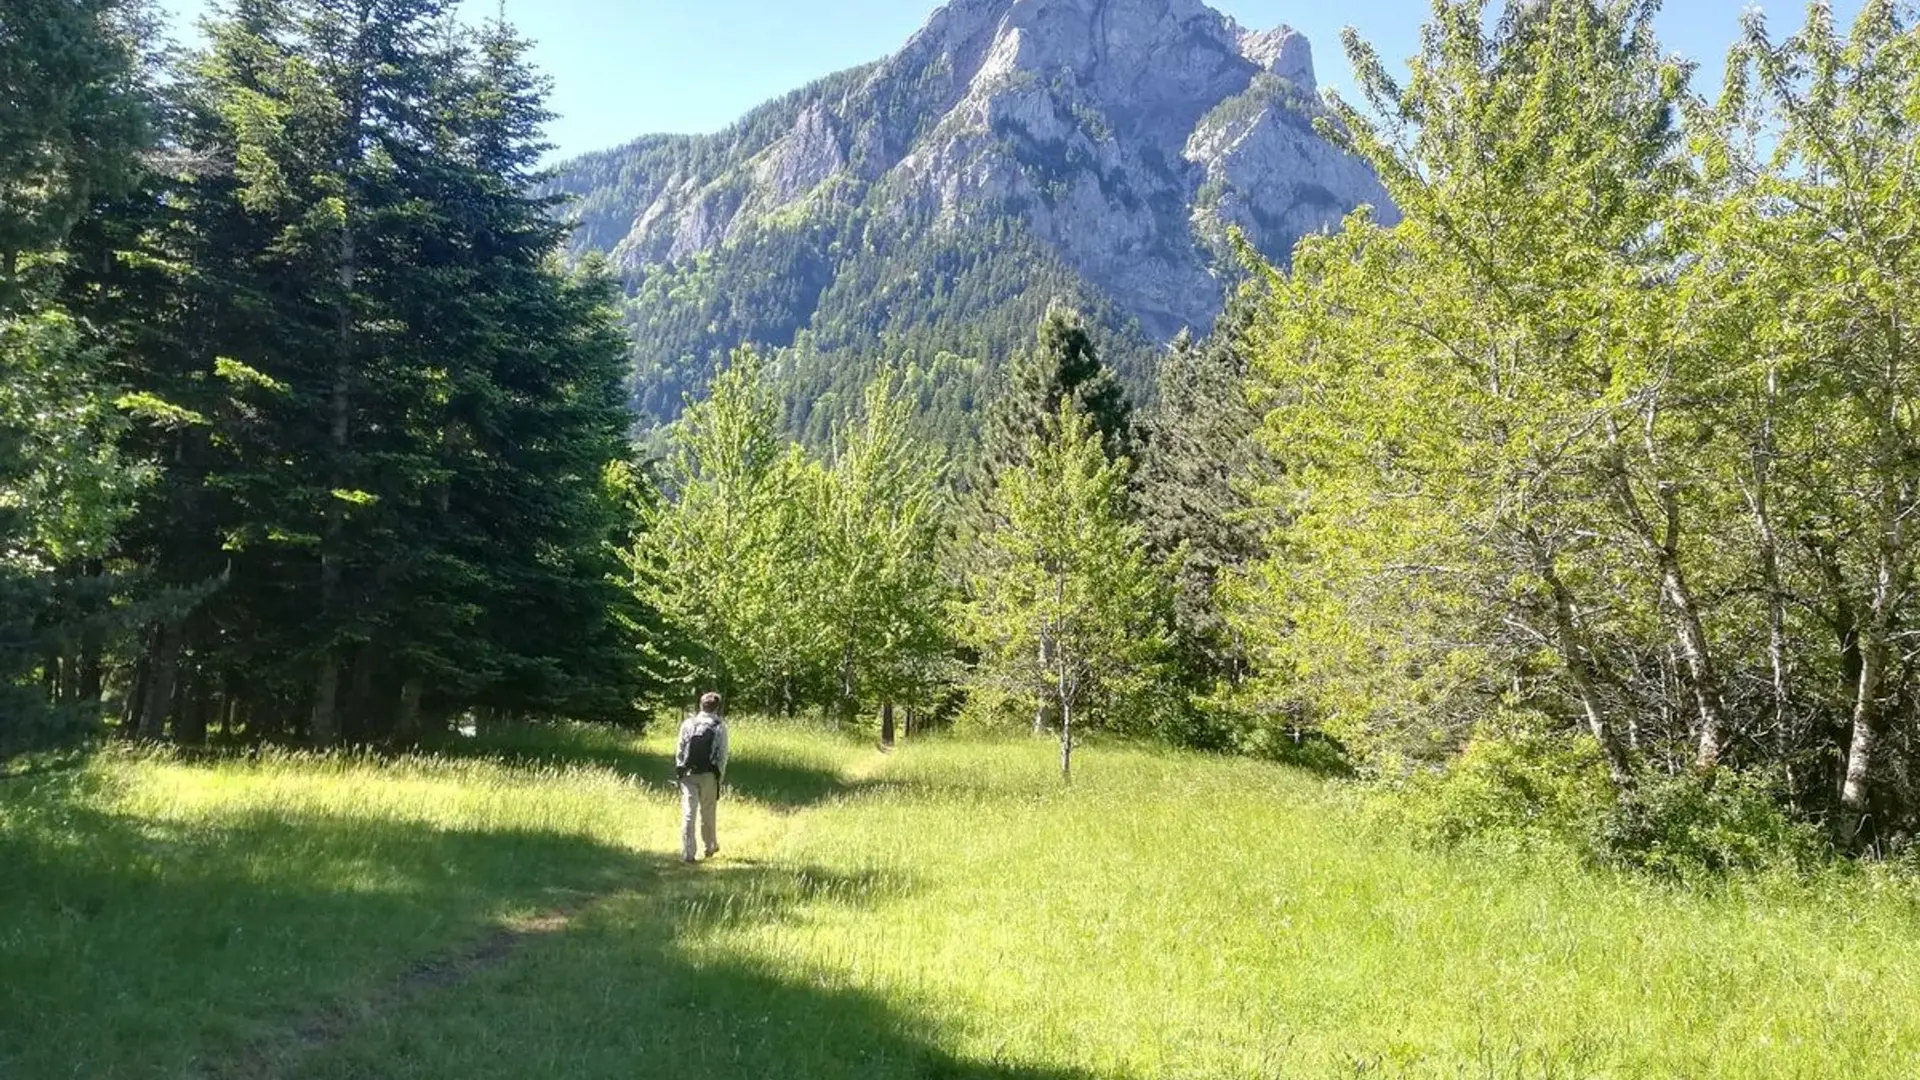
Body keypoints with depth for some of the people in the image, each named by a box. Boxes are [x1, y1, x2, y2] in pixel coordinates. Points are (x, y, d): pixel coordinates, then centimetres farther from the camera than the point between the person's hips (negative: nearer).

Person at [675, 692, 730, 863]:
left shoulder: (688, 724, 4)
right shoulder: (719, 727, -2)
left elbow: (680, 751, 3)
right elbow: (722, 755, -3)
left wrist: (679, 772, 9)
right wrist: (720, 777, 4)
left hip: (688, 774, 1)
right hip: (708, 775, -1)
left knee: (688, 814, -1)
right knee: (707, 813, 14)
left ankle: (687, 853, -5)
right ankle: (711, 847, 30)